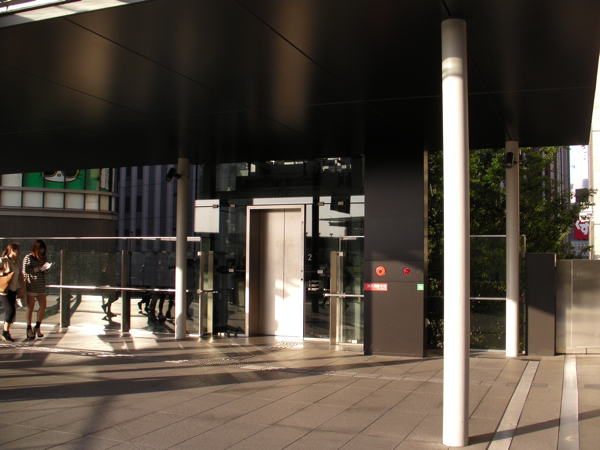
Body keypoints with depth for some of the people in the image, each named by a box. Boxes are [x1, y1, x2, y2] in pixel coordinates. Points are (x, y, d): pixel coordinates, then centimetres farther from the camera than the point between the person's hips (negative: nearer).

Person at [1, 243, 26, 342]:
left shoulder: (16, 262, 13)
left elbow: (20, 277, 19)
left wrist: (20, 291, 18)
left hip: (13, 290, 7)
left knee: (10, 311, 7)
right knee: (11, 310, -12)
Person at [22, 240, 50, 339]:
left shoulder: (43, 258, 15)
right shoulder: (28, 258, -4)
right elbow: (25, 271, -12)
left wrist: (47, 270, -1)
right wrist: (38, 269, -18)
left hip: (41, 286, 6)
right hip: (31, 285, -6)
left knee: (43, 306, 0)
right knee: (30, 307, 1)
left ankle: (37, 327, 14)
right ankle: (29, 329, 11)